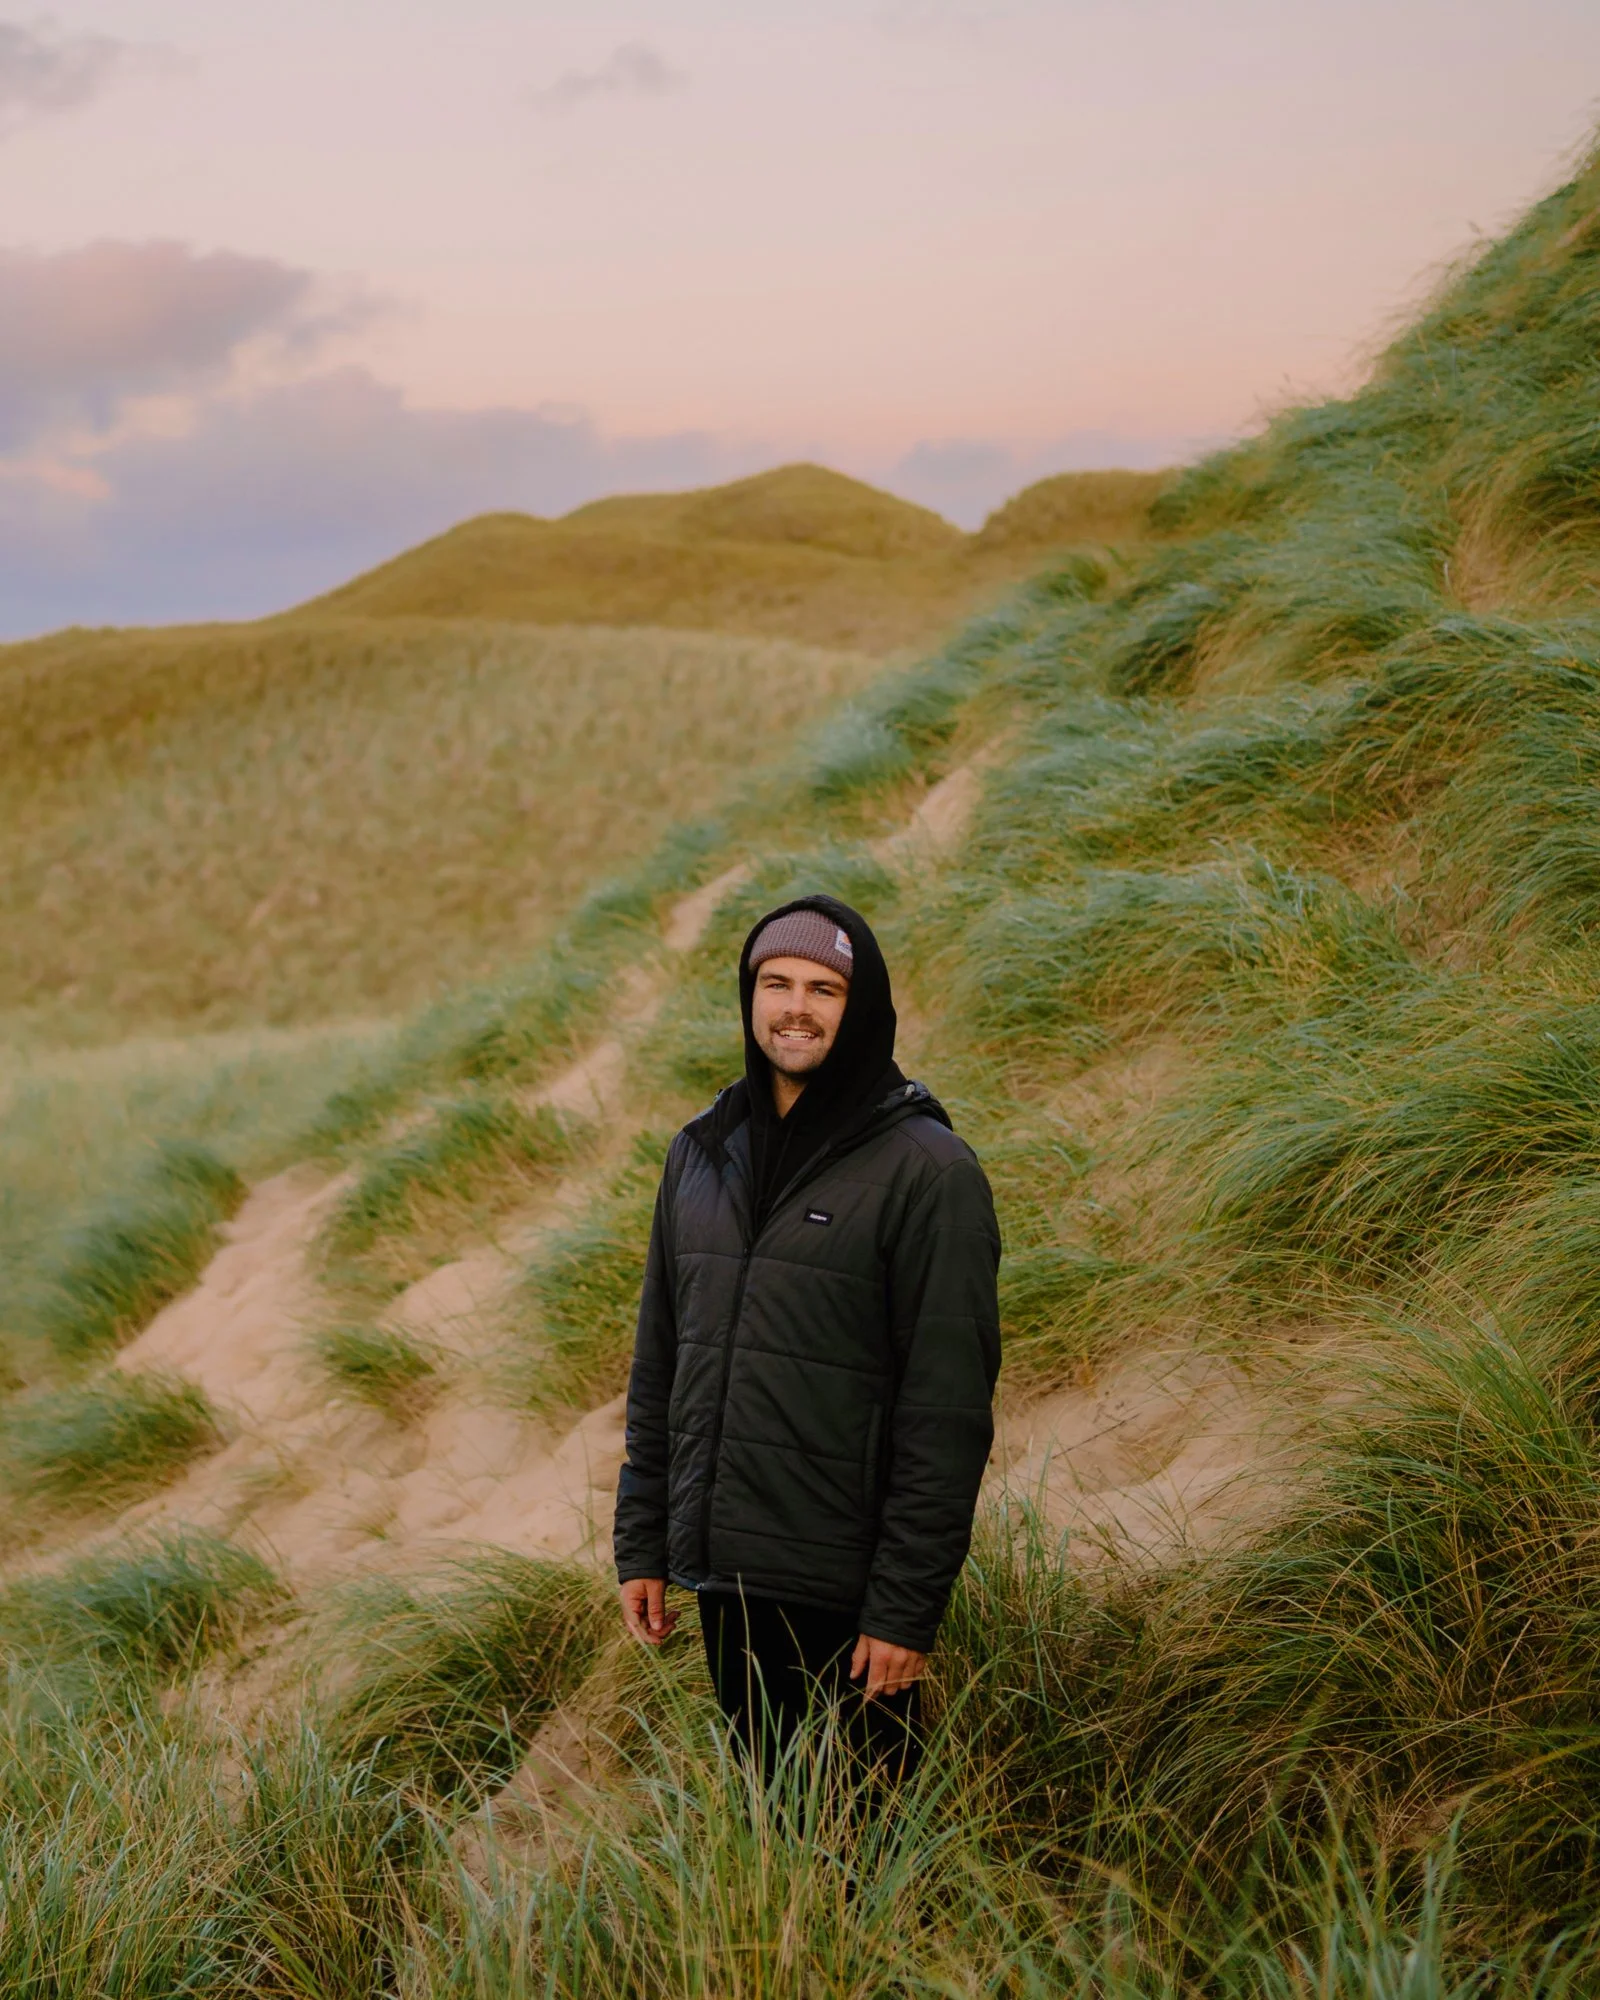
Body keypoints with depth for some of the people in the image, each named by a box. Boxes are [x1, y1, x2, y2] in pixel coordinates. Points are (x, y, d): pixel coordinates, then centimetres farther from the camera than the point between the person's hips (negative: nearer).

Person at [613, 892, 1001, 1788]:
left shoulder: (928, 1170, -10)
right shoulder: (703, 1154, 9)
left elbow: (948, 1410, -13)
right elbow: (659, 1368, 14)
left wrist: (907, 1605, -16)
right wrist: (642, 1546, 10)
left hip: (845, 1588, -5)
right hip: (724, 1575, 6)